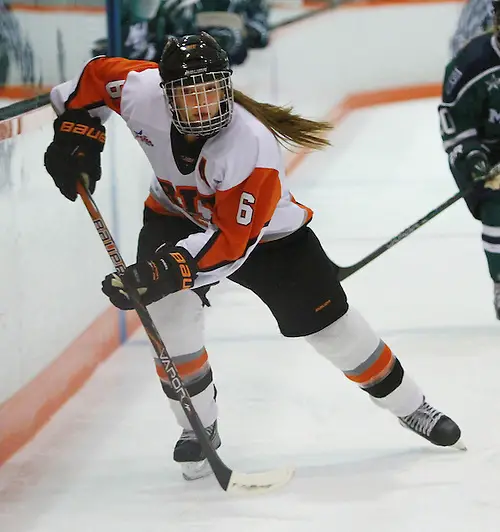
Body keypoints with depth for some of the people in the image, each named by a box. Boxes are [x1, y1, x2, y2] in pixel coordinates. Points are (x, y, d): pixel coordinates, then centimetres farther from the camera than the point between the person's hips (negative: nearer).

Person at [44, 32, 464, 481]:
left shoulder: (252, 149, -40)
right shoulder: (143, 94, -29)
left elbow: (230, 242, -39)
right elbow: (96, 76, -7)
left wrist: (163, 272, -48)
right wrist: (76, 135, -15)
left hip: (263, 233, -3)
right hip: (176, 214, 3)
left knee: (329, 323, 0)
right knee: (170, 314, -21)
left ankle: (411, 407, 21)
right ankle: (199, 429, 0)